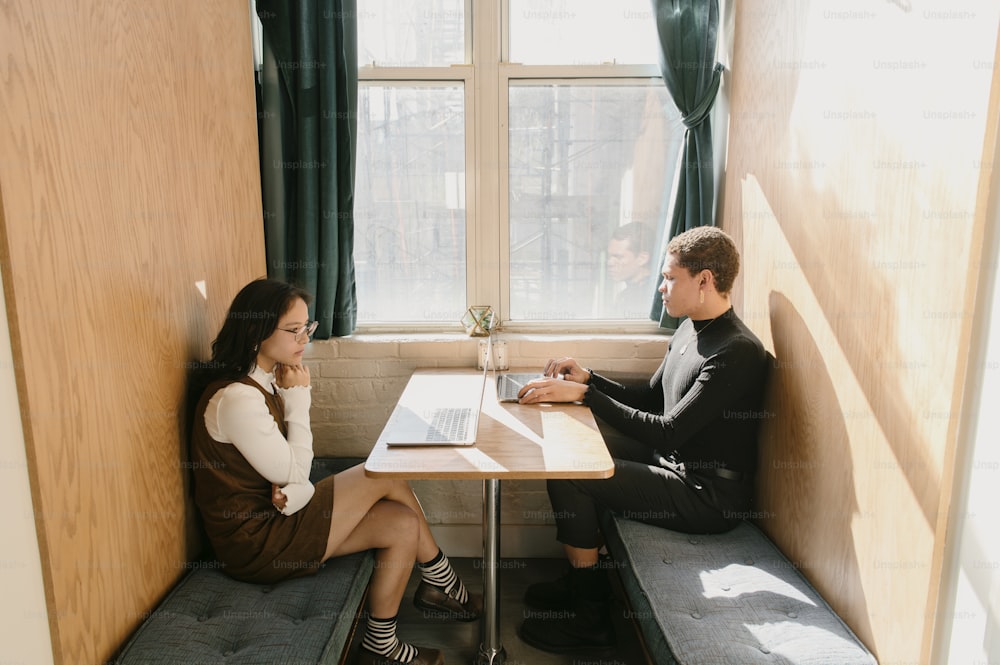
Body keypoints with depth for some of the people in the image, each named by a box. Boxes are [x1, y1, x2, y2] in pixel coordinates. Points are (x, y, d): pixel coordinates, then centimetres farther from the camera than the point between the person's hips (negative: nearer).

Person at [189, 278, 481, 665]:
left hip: (275, 515, 9)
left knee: (403, 523, -4)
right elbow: (294, 471, -17)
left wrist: (291, 489, -14)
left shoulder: (267, 381, 7)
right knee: (388, 473, -11)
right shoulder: (235, 399, -25)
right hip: (256, 542, -9)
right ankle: (445, 587, 7)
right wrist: (298, 397, -12)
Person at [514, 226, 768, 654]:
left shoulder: (736, 352, -23)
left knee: (567, 474, -16)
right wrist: (587, 378, 1)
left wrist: (583, 394, -26)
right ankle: (582, 578, 18)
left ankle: (590, 618, 1)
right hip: (673, 463, 10)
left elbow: (669, 432, -27)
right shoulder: (690, 330, 7)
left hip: (709, 497, -10)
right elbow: (650, 400, 14)